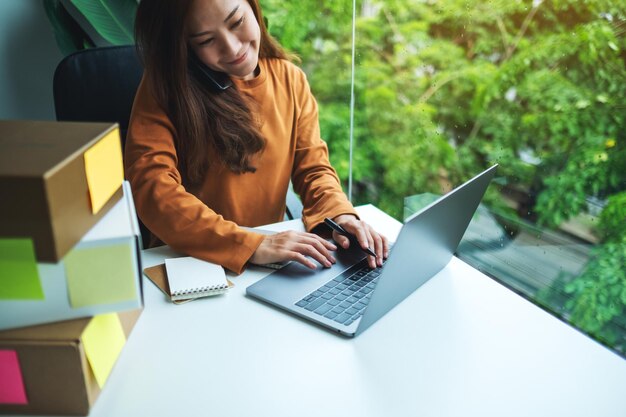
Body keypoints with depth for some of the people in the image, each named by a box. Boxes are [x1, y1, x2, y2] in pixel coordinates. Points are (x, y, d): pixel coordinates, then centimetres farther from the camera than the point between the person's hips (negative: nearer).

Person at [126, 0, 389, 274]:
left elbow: (313, 168, 4)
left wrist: (339, 214, -16)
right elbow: (151, 188, -19)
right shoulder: (163, 85, -8)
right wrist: (251, 246, -27)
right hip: (188, 261, -2)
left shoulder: (290, 79, 2)